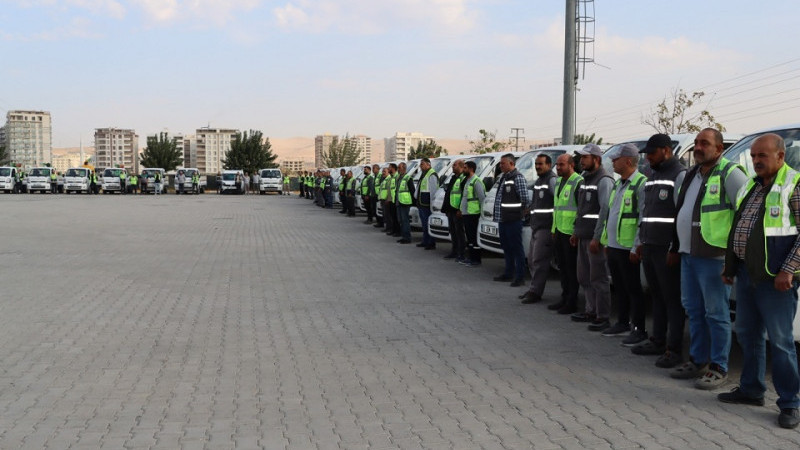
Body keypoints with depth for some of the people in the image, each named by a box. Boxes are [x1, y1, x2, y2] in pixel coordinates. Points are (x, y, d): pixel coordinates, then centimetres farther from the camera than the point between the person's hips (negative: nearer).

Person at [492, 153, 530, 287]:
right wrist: (498, 214, 14)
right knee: (506, 247, 15)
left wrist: (522, 212, -4)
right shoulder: (503, 178, 15)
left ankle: (519, 277, 1)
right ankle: (508, 273, 26)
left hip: (513, 220, -9)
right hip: (502, 219, 9)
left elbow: (525, 199, -16)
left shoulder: (518, 178, -13)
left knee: (516, 248, -3)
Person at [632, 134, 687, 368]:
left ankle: (674, 349, -1)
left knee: (672, 298, -4)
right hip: (650, 247, 9)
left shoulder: (680, 175, -9)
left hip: (667, 249, -8)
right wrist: (641, 241, 21)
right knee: (657, 296, 14)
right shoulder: (652, 178, 19)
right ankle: (657, 341, 22)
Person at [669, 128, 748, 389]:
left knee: (716, 314, -2)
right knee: (693, 310, 15)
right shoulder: (692, 174, 17)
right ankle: (697, 361, 26)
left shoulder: (730, 174, -10)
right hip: (688, 255, 9)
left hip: (713, 256, -9)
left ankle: (719, 368, 7)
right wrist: (675, 248, 24)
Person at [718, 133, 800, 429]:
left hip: (774, 277, -8)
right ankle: (751, 390, 27)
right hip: (745, 272, 8)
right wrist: (729, 267, 20)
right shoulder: (751, 186, 16)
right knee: (748, 334, 15)